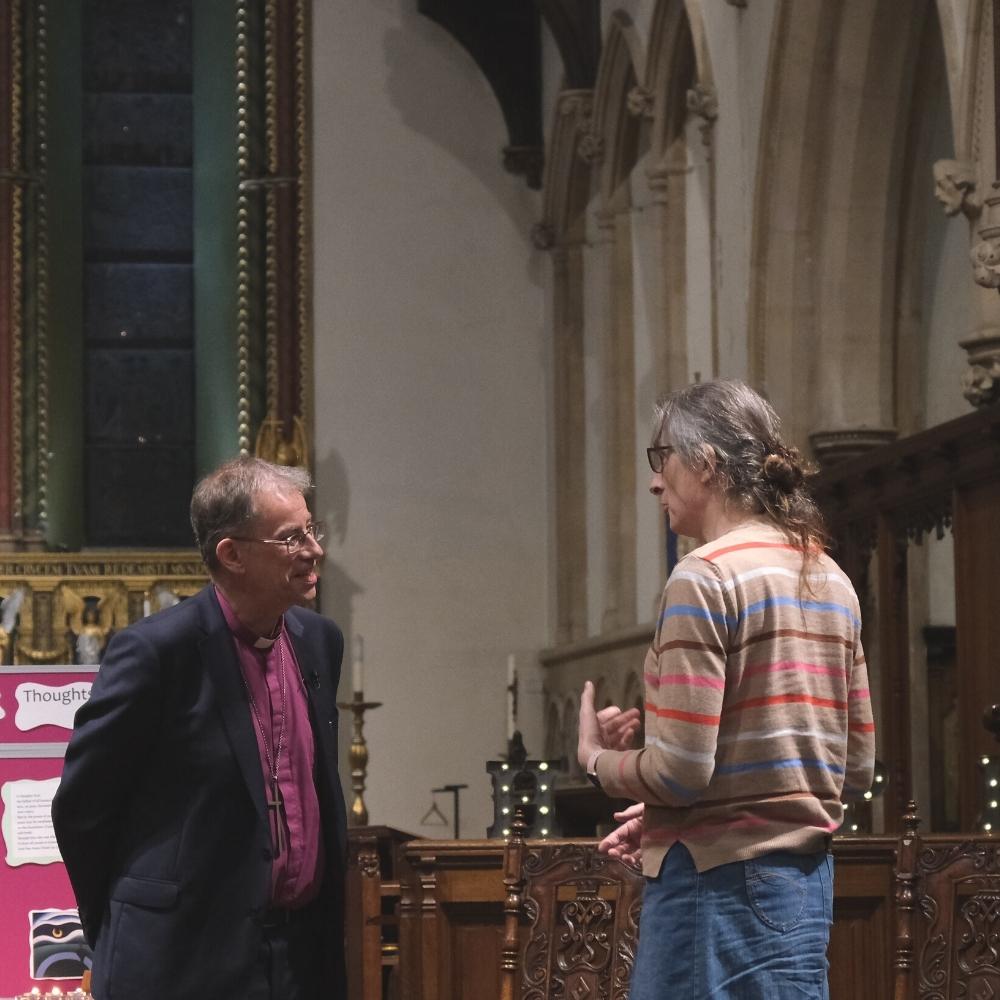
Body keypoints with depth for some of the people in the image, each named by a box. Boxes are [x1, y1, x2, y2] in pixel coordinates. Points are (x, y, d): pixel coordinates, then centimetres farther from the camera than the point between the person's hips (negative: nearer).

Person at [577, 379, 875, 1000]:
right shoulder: (830, 580, 13)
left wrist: (597, 759, 4)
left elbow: (679, 769, -17)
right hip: (808, 872, 8)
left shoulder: (706, 578, -11)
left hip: (722, 878, -8)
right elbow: (857, 768, 16)